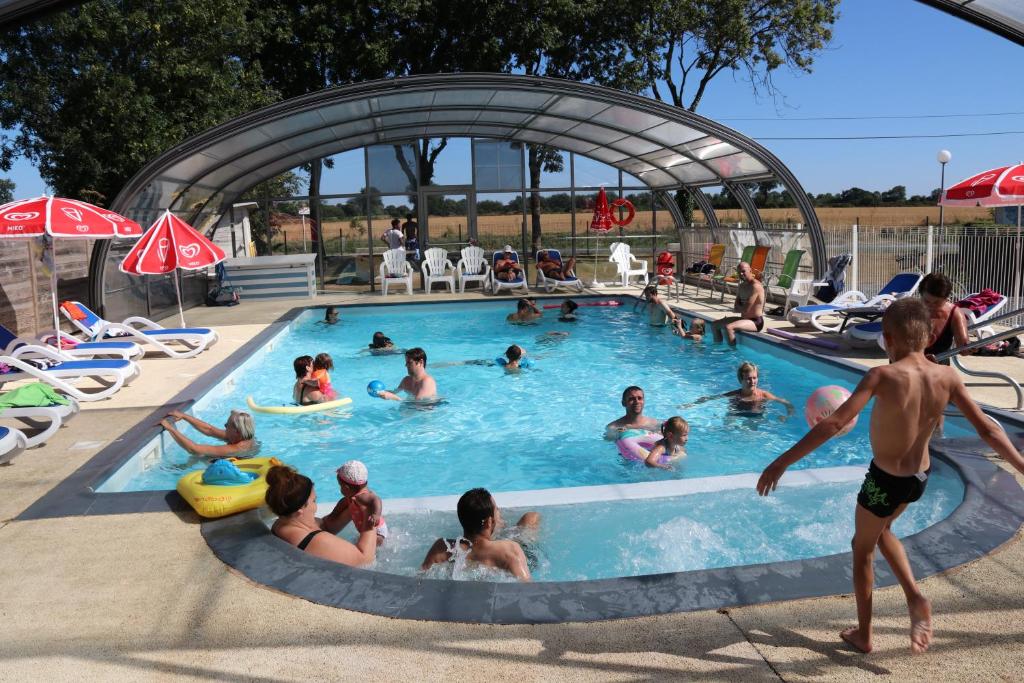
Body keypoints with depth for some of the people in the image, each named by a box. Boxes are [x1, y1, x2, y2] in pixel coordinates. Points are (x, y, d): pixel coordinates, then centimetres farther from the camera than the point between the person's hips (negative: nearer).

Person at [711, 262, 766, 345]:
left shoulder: (755, 286, -19)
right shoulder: (742, 286, 11)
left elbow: (746, 309, -23)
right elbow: (736, 308, 10)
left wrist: (738, 307, -2)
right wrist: (741, 308, -12)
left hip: (756, 322, -10)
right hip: (744, 318, 10)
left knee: (728, 327, -33)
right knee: (715, 324, 11)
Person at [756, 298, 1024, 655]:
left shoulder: (883, 376, -25)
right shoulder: (947, 377, -10)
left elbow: (834, 423, -31)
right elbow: (988, 429, -6)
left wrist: (782, 461, -30)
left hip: (886, 478, -5)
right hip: (920, 477, 6)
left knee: (862, 548, 17)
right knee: (880, 530, 33)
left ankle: (863, 634, 29)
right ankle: (915, 598, 20)